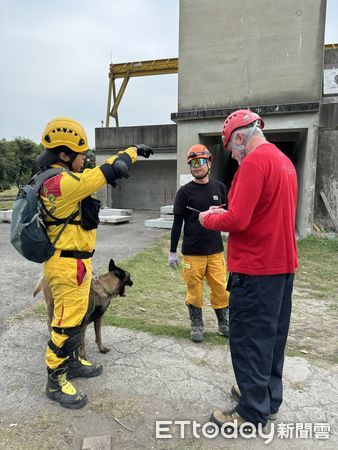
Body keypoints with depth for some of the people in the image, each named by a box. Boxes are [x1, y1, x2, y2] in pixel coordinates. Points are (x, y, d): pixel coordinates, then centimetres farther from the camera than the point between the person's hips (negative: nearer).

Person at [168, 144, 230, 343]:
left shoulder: (220, 188, 5)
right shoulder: (185, 191, -1)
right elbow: (177, 222, 0)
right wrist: (173, 251, 0)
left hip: (216, 251, 2)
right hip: (192, 252, -2)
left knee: (221, 289, 5)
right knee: (194, 290, 6)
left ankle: (224, 324, 26)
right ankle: (197, 326, 25)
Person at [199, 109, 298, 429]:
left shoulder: (253, 162, -16)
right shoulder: (284, 161, 14)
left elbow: (237, 221, -22)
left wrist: (209, 219, -4)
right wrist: (226, 213, 12)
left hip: (256, 268, -10)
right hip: (283, 264, 10)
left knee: (249, 339, 3)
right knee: (271, 335, 19)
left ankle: (253, 412, 18)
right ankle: (269, 398, 34)